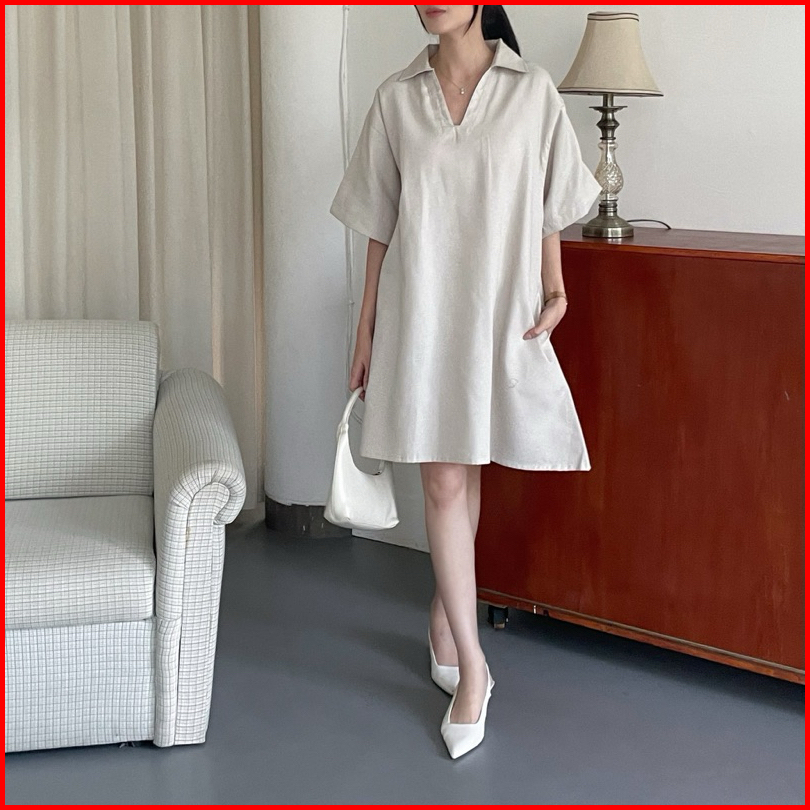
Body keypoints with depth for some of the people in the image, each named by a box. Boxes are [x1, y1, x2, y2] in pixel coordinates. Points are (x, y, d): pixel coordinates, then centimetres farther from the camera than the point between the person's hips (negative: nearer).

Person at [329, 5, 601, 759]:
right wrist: (366, 329, 6)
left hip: (500, 314, 0)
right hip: (420, 314, 0)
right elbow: (379, 224, 6)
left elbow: (547, 209, 5)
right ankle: (471, 664, 5)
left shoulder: (532, 91, 0)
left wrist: (555, 291, -8)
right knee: (443, 480, -2)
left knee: (468, 472, 11)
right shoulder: (396, 97, 3)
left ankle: (443, 616, 33)